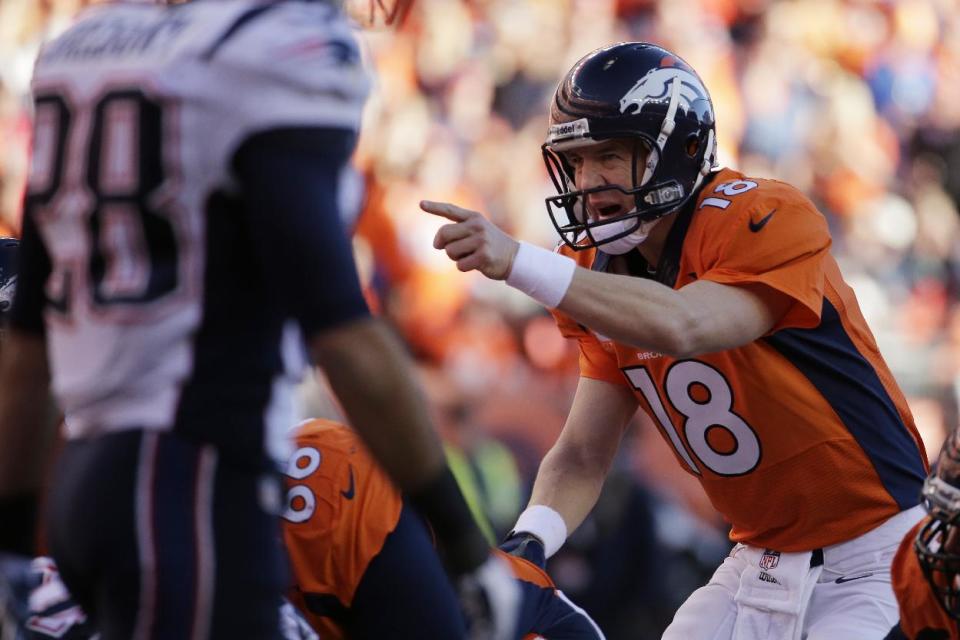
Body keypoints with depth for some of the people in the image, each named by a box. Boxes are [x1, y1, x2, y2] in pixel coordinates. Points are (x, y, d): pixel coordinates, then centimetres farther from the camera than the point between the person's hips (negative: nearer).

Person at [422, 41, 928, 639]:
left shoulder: (765, 219, -19)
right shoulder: (606, 274, 2)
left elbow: (683, 326, -38)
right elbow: (583, 455, 0)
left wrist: (517, 262, -44)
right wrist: (528, 541, -20)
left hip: (876, 561, -7)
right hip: (762, 563, 7)